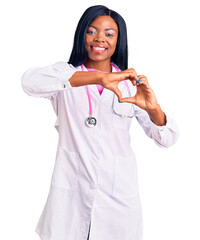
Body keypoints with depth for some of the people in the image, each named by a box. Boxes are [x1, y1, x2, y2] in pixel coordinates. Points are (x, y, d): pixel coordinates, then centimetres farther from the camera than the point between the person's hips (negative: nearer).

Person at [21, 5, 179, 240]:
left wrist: (153, 109, -22)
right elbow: (30, 81, -24)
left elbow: (167, 139, 1)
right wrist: (98, 77, -34)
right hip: (70, 192, -1)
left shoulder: (131, 84, 5)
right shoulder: (66, 76, 0)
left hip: (118, 194, 2)